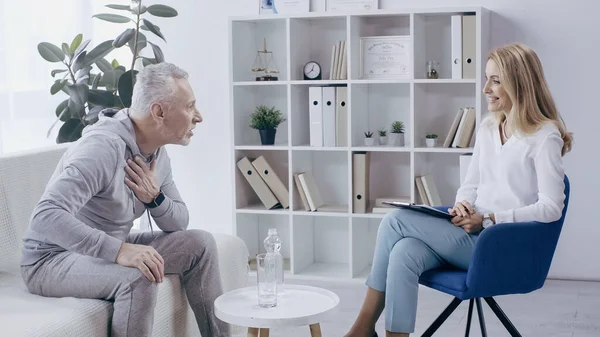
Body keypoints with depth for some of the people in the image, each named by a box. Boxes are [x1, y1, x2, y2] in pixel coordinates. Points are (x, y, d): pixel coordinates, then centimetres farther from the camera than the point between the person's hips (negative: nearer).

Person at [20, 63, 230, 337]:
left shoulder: (158, 154, 0)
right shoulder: (104, 146, -28)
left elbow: (180, 223, 7)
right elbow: (46, 217, -39)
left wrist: (155, 198, -15)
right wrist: (118, 250, -47)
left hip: (106, 250, 9)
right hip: (52, 259, -9)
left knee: (199, 244, 1)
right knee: (138, 278, -34)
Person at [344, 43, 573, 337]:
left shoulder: (545, 135, -8)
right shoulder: (488, 127, 14)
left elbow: (550, 208, -13)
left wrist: (488, 220, -19)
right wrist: (462, 206, -6)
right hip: (473, 236, 6)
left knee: (396, 221, -18)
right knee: (403, 254, -26)